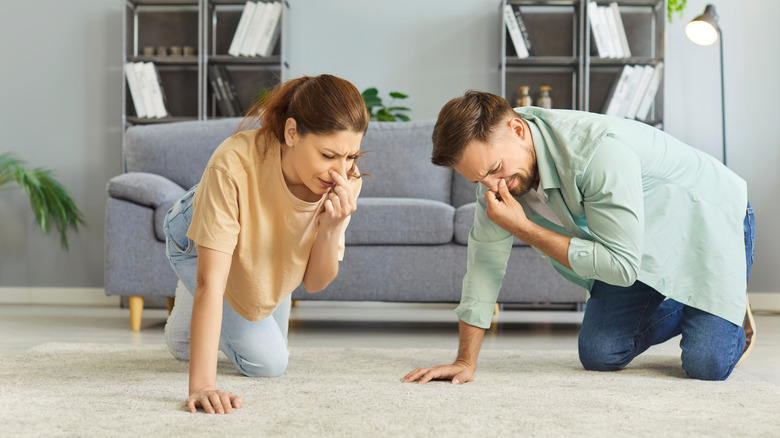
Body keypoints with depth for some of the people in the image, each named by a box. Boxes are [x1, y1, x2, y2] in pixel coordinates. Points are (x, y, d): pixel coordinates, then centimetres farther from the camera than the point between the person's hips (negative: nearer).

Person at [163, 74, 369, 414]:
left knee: (272, 350, 21)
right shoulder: (233, 166, -47)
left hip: (266, 254, 5)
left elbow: (314, 283, -25)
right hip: (196, 240, -5)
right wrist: (201, 385, -54)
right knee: (266, 362, -7)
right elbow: (211, 282, -48)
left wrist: (331, 229, -46)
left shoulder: (345, 181, -34)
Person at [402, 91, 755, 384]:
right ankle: (683, 310, 23)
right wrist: (465, 362, -11)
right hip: (641, 242, 6)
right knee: (598, 355, -5)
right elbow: (486, 254, -10)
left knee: (706, 364, -19)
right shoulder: (494, 154, -17)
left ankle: (731, 309, 16)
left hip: (706, 220, -6)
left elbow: (622, 267, -35)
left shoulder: (600, 149, -39)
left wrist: (524, 228, -33)